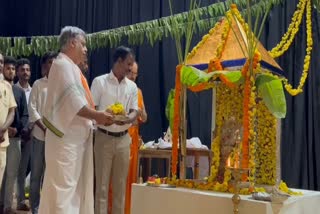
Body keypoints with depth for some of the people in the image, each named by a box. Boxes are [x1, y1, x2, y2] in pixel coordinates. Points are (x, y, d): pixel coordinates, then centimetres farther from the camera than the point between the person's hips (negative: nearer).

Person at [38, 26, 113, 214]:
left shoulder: (70, 67, 18)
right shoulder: (63, 65, -11)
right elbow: (72, 100, -20)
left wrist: (95, 115, 8)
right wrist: (97, 115, -15)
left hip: (75, 136, 10)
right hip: (65, 136, -10)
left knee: (73, 184, 12)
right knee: (63, 185, -7)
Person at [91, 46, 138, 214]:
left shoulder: (132, 86, 8)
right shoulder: (99, 81, -3)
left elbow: (134, 112, 3)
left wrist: (126, 119, -20)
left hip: (123, 139, 4)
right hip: (104, 137, -3)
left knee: (120, 184, 9)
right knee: (102, 183, 1)